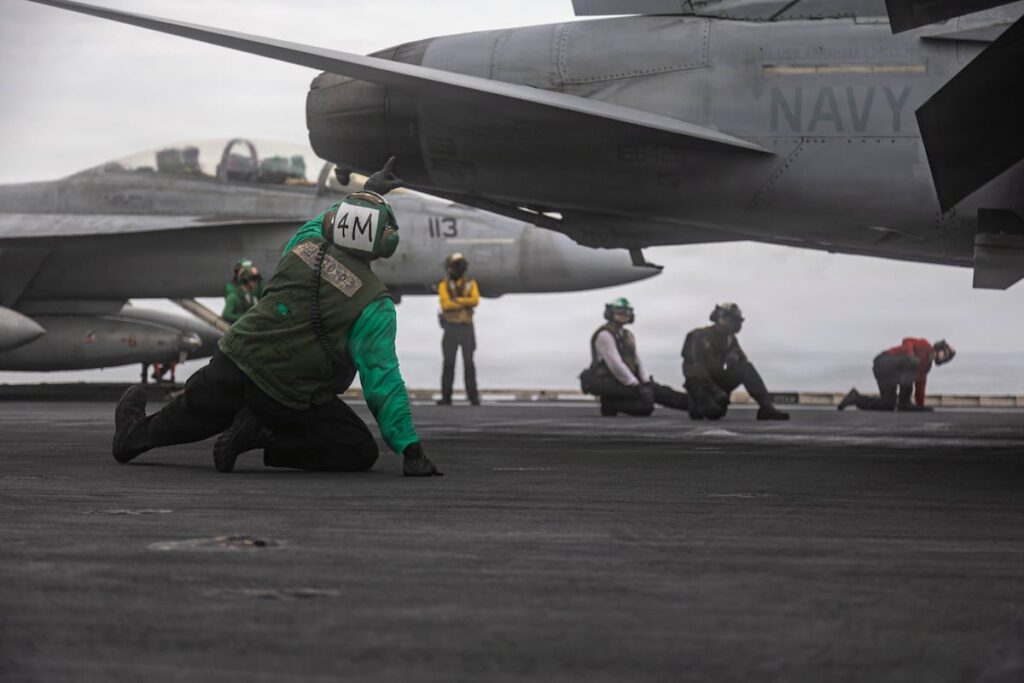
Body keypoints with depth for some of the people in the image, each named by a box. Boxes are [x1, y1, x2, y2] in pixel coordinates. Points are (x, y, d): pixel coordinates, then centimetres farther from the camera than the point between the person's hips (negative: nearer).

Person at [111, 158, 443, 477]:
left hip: (232, 364, 6)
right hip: (289, 399, -6)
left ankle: (133, 433, 56)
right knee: (362, 452, 6)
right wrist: (411, 449, -14)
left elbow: (323, 222, 27)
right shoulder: (374, 303, -16)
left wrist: (367, 194, 38)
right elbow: (382, 380, -17)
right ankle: (262, 436, -5)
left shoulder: (304, 245, -2)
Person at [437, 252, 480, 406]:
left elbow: (475, 300, -16)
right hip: (451, 328, -1)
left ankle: (473, 397, 3)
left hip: (467, 328, 1)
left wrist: (456, 300, -22)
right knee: (449, 363, -2)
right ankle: (446, 397, 5)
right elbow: (446, 304, -20)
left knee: (468, 363, -2)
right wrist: (465, 303, -15)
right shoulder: (444, 285, -3)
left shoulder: (471, 284, 4)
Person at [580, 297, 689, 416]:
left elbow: (637, 361, 14)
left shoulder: (628, 336, 16)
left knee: (662, 392, -3)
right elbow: (615, 364, -21)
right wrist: (636, 386, -21)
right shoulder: (605, 335, -14)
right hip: (608, 383, -9)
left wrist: (647, 382, -4)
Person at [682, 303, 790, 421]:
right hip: (697, 380, -7)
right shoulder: (702, 336, -19)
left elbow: (743, 361, 4)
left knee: (747, 368, -12)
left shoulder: (730, 338, 4)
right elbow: (698, 367, -25)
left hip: (716, 378, 7)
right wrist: (714, 390, -30)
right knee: (714, 412, -32)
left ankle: (766, 407, -13)